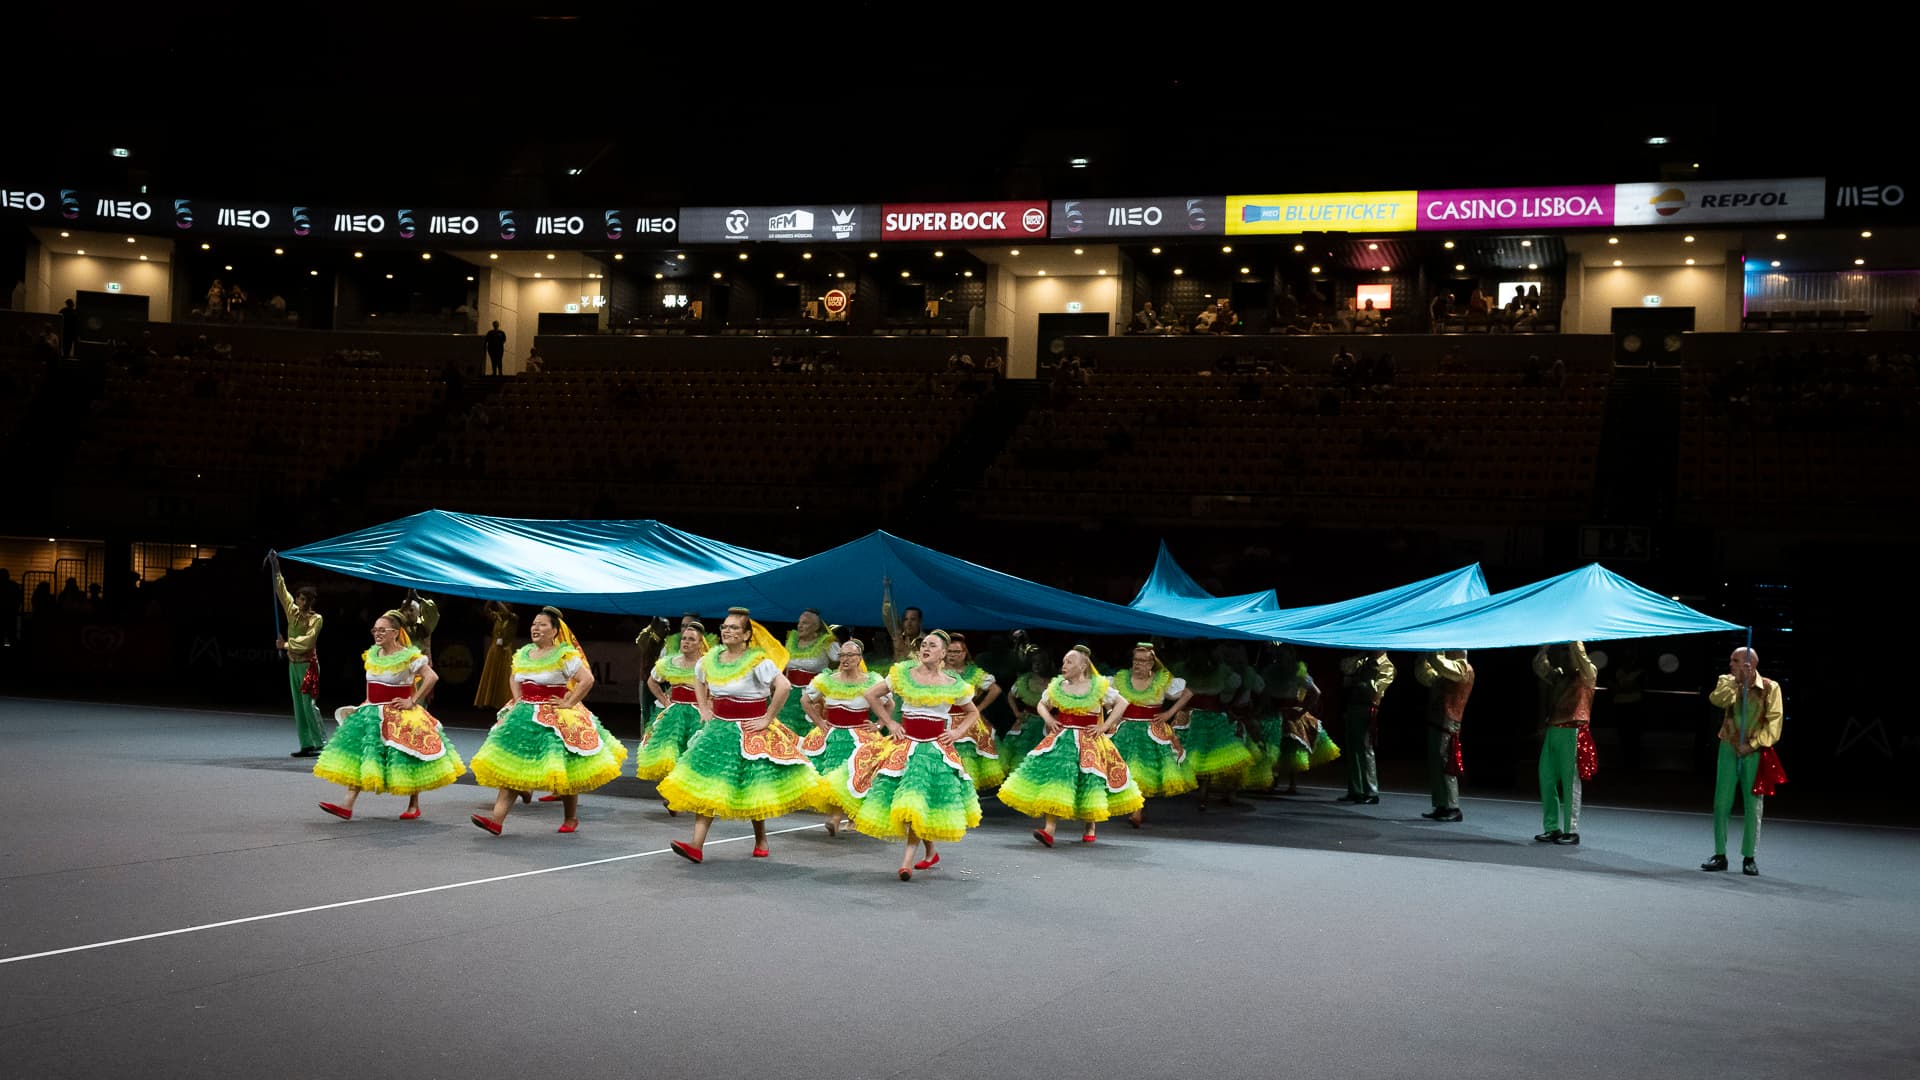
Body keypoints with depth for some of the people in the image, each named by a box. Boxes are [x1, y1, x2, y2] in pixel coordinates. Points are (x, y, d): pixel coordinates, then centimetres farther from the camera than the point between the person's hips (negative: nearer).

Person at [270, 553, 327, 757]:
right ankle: (306, 745, 7)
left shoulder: (316, 619, -7)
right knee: (298, 705, 5)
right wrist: (276, 569, 10)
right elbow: (282, 591, 12)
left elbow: (307, 640, -16)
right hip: (293, 663, 7)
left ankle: (321, 743, -8)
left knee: (308, 704, -10)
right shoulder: (293, 612, 10)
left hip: (307, 664, -7)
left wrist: (287, 644, -15)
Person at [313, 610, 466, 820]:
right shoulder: (371, 655, 9)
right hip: (372, 714, 6)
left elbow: (432, 677, -19)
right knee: (358, 755, -4)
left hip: (398, 716, -6)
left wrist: (412, 701, -17)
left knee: (405, 760, 1)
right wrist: (370, 702, 13)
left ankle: (414, 805, 18)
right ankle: (347, 806, -8)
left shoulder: (407, 656, -12)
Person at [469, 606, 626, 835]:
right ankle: (497, 819, -8)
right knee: (510, 768, -3)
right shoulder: (523, 653, 10)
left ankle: (571, 818, 22)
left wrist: (569, 703, -17)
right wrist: (518, 701, 12)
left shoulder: (565, 655, -10)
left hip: (555, 719, -6)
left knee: (563, 773, 4)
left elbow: (587, 679, -18)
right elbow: (515, 679, 28)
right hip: (525, 716, 6)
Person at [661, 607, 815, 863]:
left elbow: (784, 686, -24)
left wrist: (768, 719, -20)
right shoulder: (711, 658, 5)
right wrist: (704, 710, 14)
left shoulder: (757, 660, -14)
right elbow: (698, 680, 27)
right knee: (706, 785, -6)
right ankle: (696, 846, -11)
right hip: (719, 728, 5)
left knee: (750, 790, 4)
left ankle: (761, 840, 26)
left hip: (749, 732, -5)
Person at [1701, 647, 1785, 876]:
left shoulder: (1770, 688, -4)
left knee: (1753, 806, 1)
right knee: (1721, 804, 0)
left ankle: (1749, 858, 9)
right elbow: (1717, 700, -16)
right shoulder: (1727, 681, 4)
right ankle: (1720, 855, 9)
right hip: (1729, 749, 2)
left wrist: (1753, 744, -13)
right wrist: (1737, 680, -23)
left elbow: (1774, 721, -8)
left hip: (1755, 753, -2)